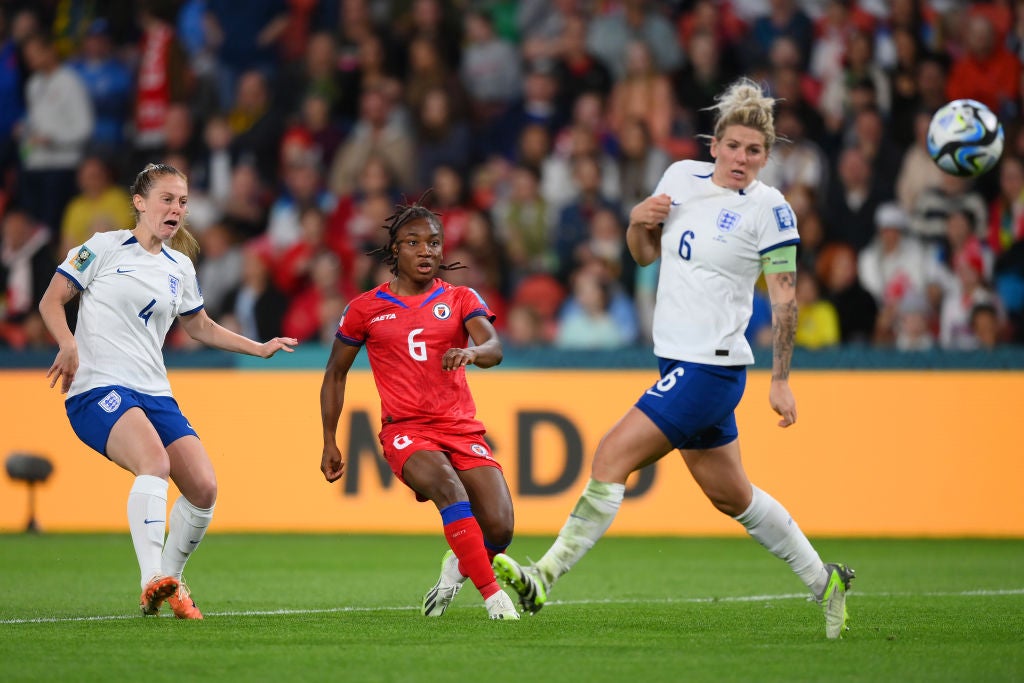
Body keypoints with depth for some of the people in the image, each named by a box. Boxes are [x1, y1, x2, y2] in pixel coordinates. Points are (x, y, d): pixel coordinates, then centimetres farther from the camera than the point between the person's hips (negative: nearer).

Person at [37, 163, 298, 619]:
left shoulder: (181, 268, 17)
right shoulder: (105, 248, 1)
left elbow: (201, 328, 31)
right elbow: (52, 300, 0)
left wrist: (260, 348, 24)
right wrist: (69, 345, -18)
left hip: (154, 393, 6)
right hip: (99, 389, -6)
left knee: (203, 487, -7)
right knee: (155, 461, -33)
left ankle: (169, 581, 15)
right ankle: (152, 581, -37)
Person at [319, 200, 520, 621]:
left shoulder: (461, 299, 9)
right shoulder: (365, 309, 8)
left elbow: (494, 349, -10)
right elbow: (335, 373, 18)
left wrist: (472, 353, -35)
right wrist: (329, 443, 13)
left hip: (462, 429, 2)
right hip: (405, 431, -2)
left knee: (499, 529, -15)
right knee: (449, 489, -34)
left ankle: (458, 567, 21)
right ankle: (492, 594, -34)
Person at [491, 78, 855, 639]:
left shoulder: (769, 209, -10)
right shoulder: (682, 176, 8)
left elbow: (784, 299, -8)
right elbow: (645, 254, 20)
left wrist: (780, 380, -9)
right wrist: (638, 221, -2)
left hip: (712, 366, -8)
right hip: (678, 362, 8)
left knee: (612, 456, -14)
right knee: (729, 494, 17)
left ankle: (543, 580, -13)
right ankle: (822, 580, 31)